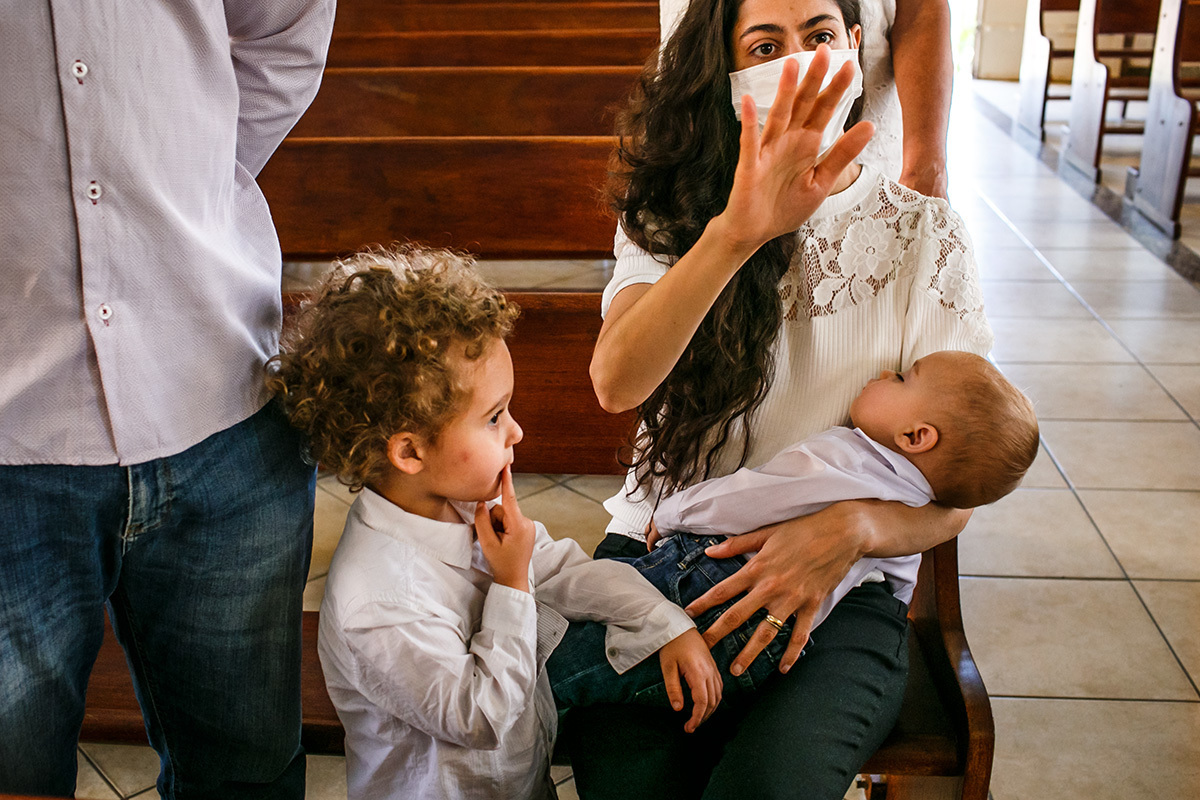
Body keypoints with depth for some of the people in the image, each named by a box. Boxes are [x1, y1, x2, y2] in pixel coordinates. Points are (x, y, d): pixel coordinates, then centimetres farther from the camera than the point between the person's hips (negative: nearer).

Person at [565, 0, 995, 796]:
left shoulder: (924, 234, 1)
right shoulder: (669, 217, 4)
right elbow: (617, 384, -18)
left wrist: (851, 529, -21)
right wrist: (736, 231, -32)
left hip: (841, 588, 0)